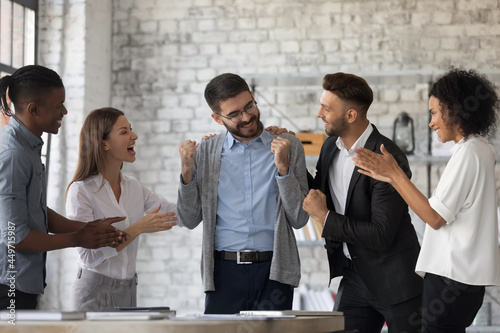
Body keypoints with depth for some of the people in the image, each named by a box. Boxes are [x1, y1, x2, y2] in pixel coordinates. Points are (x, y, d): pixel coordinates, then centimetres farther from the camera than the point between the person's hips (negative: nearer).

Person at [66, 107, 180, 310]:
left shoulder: (133, 187, 7)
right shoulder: (81, 191, -13)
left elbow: (179, 215, 2)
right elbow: (90, 254, -19)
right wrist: (138, 228, -23)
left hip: (129, 289, 6)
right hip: (96, 291, -6)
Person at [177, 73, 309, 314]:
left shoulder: (289, 147, 5)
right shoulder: (206, 152, 8)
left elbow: (299, 219, 0)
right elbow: (190, 220, 9)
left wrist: (283, 167, -11)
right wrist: (187, 171, -5)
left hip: (273, 272, -1)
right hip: (224, 271, 1)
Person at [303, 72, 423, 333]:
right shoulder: (331, 147, 4)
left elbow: (382, 236, -24)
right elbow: (317, 197, 18)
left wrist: (326, 218, -19)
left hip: (394, 280, -7)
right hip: (354, 275, 7)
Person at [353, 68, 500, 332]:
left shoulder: (468, 153, -14)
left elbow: (435, 217, -15)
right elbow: (439, 208, 14)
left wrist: (393, 172, -13)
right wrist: (390, 178, 13)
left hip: (452, 276, -10)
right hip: (463, 272, 10)